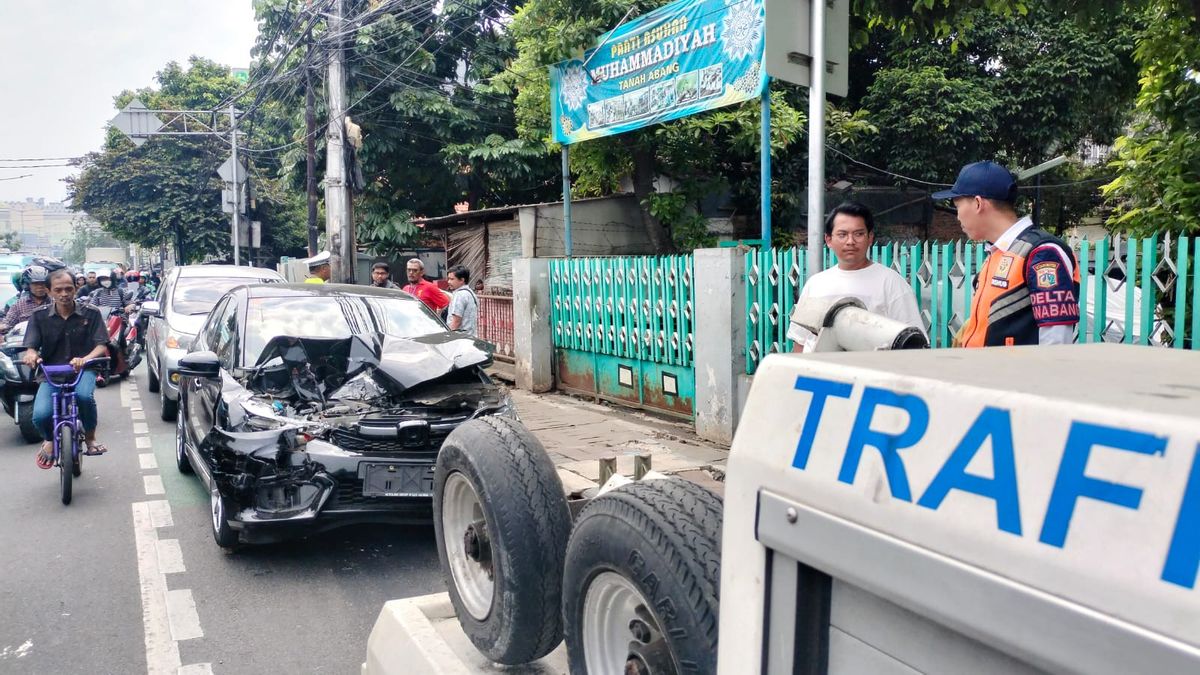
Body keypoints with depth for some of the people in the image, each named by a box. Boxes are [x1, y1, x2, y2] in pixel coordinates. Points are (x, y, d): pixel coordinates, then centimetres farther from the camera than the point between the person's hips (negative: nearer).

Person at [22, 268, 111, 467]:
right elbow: (31, 346, -4)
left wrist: (85, 359, -31)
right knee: (40, 415, -23)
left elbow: (101, 345, -9)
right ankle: (50, 440, 17)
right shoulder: (39, 316, 1)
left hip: (83, 370, -1)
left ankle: (90, 437, -6)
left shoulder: (90, 313, -2)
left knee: (84, 395, -36)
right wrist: (31, 354, -30)